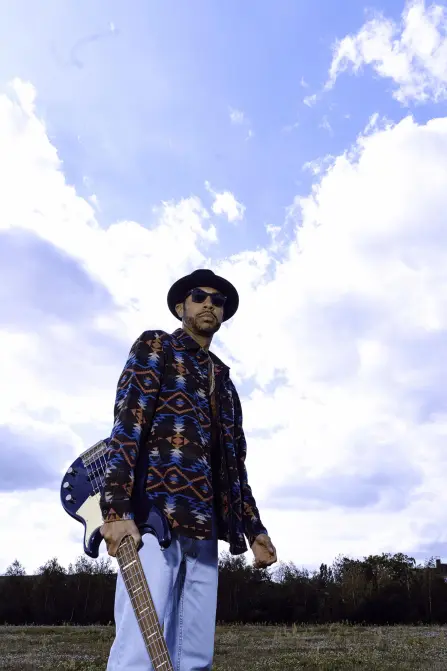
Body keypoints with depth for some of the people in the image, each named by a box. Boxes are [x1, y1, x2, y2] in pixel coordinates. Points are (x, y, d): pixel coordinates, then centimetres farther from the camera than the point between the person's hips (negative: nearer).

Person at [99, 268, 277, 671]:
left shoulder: (222, 379, 26)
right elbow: (127, 426, -7)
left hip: (203, 527, 7)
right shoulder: (155, 347, 7)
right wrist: (117, 511, -18)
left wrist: (254, 529, 18)